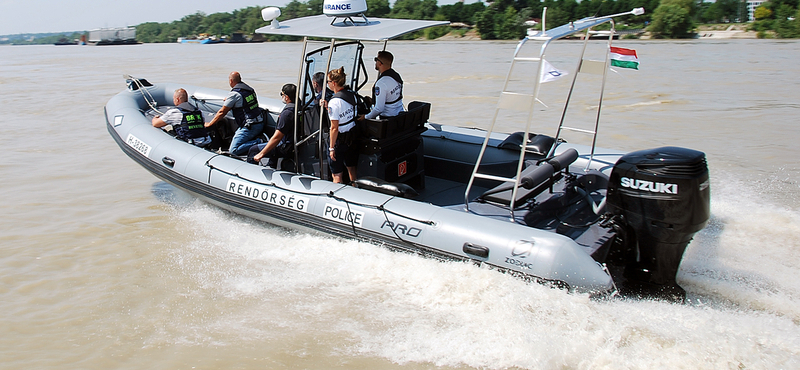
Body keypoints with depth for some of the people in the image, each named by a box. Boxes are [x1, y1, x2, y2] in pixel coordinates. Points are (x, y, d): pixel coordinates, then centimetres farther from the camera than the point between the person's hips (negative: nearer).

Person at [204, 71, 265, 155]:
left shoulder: (234, 94, -10)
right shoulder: (250, 89, 13)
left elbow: (222, 112, -4)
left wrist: (209, 124, 9)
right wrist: (229, 101, 45)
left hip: (250, 127, -8)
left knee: (233, 151, -7)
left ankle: (258, 143, -20)